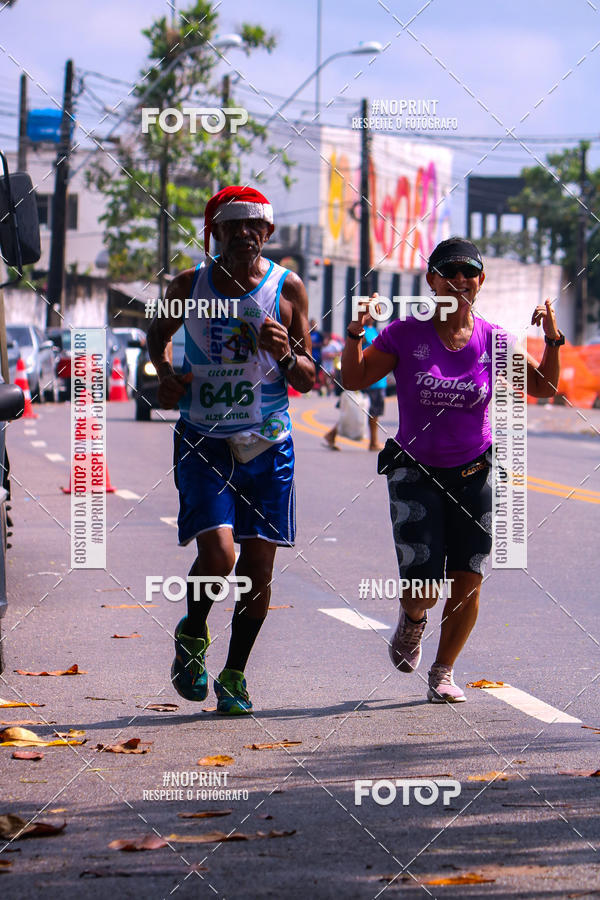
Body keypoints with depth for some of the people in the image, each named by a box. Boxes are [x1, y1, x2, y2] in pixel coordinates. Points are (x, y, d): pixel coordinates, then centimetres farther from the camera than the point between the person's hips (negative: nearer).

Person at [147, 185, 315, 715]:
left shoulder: (287, 288, 1)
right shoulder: (190, 285, 2)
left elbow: (308, 380, 5)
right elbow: (159, 331, 23)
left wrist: (285, 355, -17)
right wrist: (164, 372, 3)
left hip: (268, 444, 1)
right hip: (202, 440, -1)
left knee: (258, 566, 0)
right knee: (216, 554, -17)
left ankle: (234, 676, 18)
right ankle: (193, 633, 14)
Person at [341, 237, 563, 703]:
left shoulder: (493, 340, -2)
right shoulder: (406, 334, -9)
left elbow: (544, 387, 4)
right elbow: (355, 378, -4)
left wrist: (552, 338, -11)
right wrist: (356, 331, -20)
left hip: (473, 473, 2)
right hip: (415, 472, -2)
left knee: (467, 581, -2)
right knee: (423, 586, -10)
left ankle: (444, 671, 19)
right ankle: (411, 622, 28)